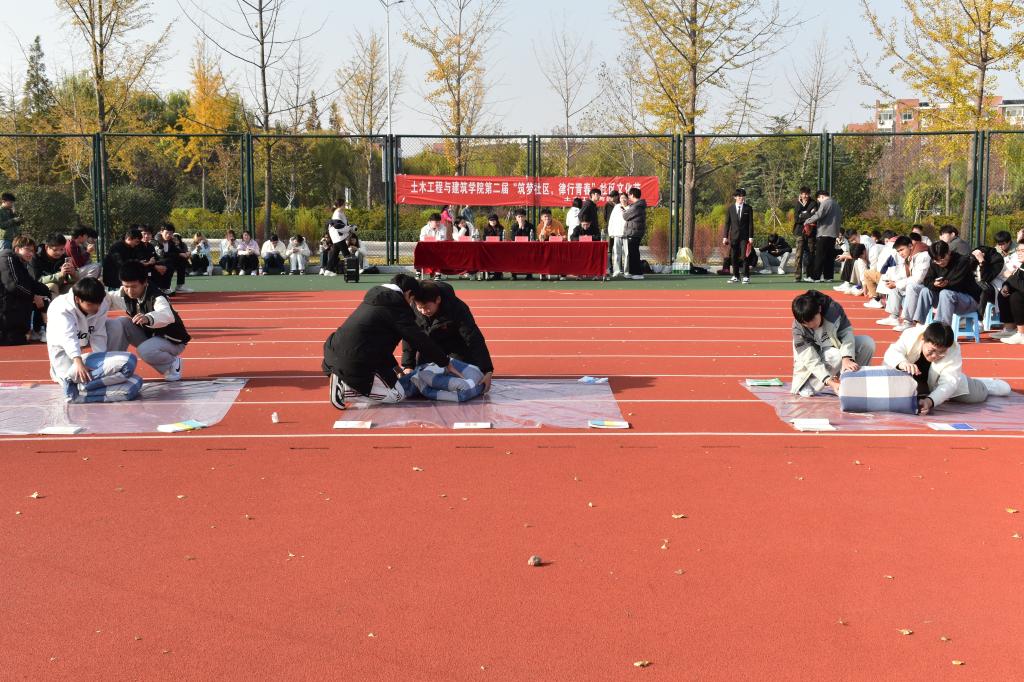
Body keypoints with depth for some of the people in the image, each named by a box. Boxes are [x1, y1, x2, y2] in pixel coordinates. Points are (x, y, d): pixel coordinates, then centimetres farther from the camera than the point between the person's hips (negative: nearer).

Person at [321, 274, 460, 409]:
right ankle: (346, 390, -11)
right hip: (356, 362, -9)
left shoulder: (373, 301, 21)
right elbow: (420, 340, -4)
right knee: (397, 394, 2)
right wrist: (446, 363, 5)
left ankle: (344, 381, 5)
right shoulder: (397, 307, -5)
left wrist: (394, 366, 32)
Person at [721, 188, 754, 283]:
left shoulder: (748, 209, 4)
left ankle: (746, 277, -1)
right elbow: (727, 223, 7)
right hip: (734, 235, 2)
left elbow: (750, 223, 2)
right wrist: (725, 237, 0)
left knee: (744, 257, -6)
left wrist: (751, 237, -5)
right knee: (734, 257, 4)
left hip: (744, 236, -2)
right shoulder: (730, 209, 7)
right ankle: (735, 276, 14)